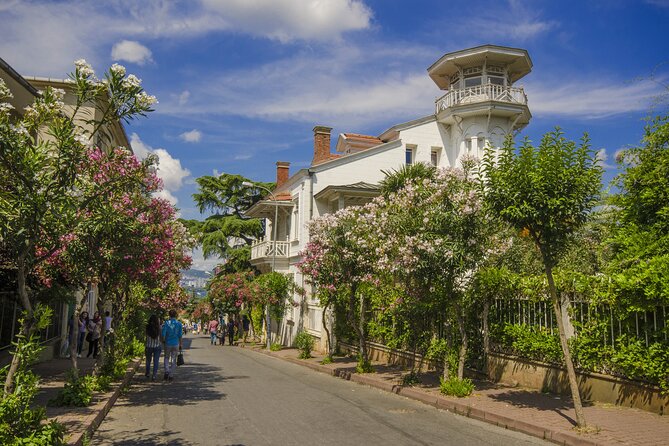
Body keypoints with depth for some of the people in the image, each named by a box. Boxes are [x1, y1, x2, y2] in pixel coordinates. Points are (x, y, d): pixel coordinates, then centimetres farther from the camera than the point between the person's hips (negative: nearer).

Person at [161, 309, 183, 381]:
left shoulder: (166, 323, -7)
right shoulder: (179, 324, -4)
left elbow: (163, 334, -9)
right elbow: (180, 335, -2)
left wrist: (163, 341, 10)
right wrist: (180, 345, 7)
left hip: (168, 343, 0)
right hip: (176, 344, 0)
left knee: (166, 358, 18)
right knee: (173, 360, 8)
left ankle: (167, 371, -1)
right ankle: (171, 375, 10)